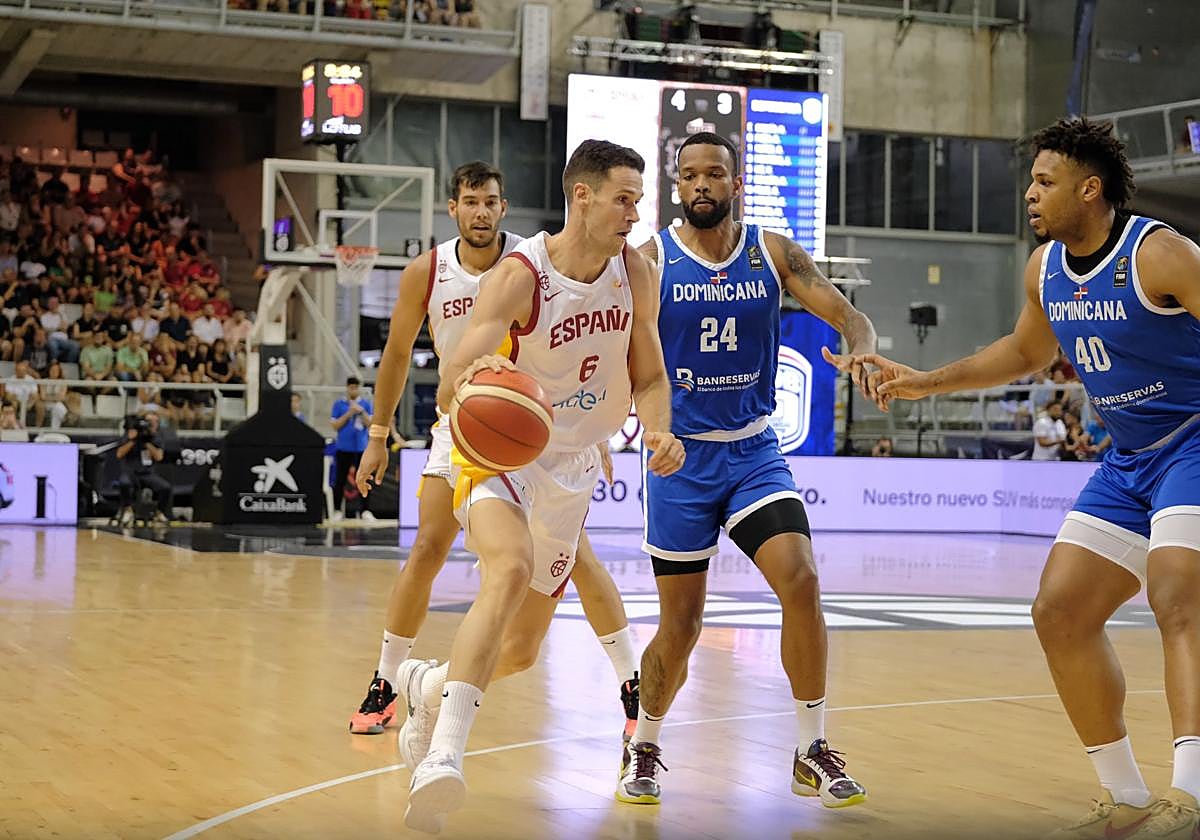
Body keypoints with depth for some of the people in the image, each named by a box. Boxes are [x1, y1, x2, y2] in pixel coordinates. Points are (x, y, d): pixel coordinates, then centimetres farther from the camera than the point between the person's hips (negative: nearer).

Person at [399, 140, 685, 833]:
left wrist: (659, 431, -14)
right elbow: (447, 395, -27)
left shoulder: (635, 272, -4)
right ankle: (444, 755, -43)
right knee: (512, 568, -37)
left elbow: (649, 377, 8)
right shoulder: (519, 276, -21)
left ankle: (426, 685, 44)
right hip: (498, 453, -6)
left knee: (523, 645, 13)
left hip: (572, 467, 6)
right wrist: (474, 376, -52)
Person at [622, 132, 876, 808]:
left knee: (801, 582, -18)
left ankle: (813, 752, -4)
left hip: (754, 451, 2)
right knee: (681, 626, 1)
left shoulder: (772, 253, 1)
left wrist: (861, 350, -26)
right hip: (680, 456, -2)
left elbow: (849, 316, -3)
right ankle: (645, 746, 27)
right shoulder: (650, 259, -4)